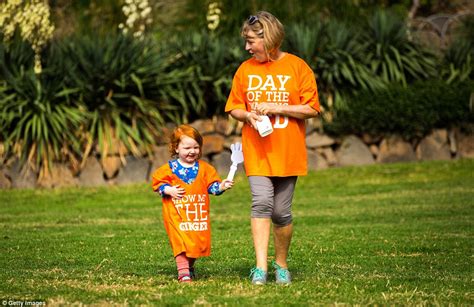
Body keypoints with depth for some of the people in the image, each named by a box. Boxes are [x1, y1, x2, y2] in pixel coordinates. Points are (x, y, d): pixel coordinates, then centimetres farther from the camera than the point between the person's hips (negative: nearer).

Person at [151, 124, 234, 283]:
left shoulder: (204, 168, 6)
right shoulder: (169, 168, -1)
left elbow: (212, 185, 6)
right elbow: (157, 181, 4)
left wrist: (220, 186, -13)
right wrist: (167, 190, -13)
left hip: (198, 214, 3)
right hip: (176, 214, -3)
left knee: (197, 242, 8)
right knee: (180, 241, -13)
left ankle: (190, 266, 31)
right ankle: (183, 272, -15)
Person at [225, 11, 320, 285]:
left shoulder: (297, 67, -3)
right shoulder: (246, 70, 8)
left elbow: (312, 109, -5)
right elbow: (234, 108, 15)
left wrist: (276, 108, -14)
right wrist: (249, 115, -8)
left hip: (287, 152, -2)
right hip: (256, 151, 2)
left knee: (282, 212, 3)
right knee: (262, 202, -17)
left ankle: (281, 264, 23)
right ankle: (261, 267, -19)